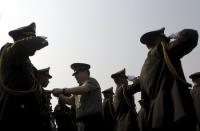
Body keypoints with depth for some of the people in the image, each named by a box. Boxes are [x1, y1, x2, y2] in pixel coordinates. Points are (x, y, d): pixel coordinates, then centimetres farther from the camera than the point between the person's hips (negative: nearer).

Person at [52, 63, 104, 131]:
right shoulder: (80, 87, 18)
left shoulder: (91, 81, -5)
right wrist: (59, 95, 5)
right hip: (82, 121, 8)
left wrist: (62, 90, -19)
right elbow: (70, 101, 22)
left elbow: (82, 90, -25)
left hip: (93, 120, -8)